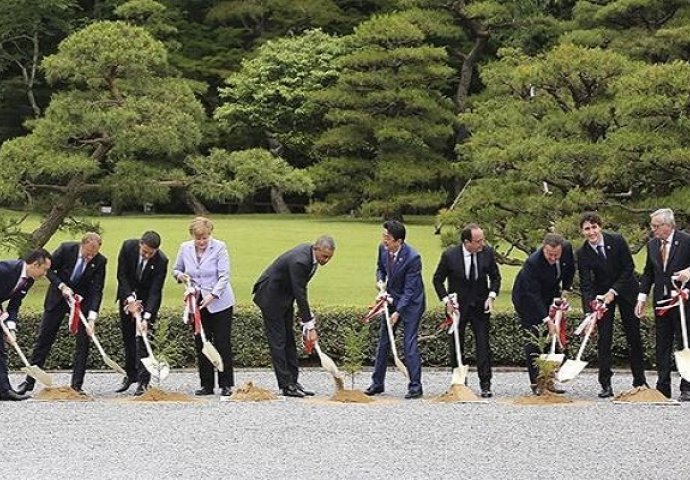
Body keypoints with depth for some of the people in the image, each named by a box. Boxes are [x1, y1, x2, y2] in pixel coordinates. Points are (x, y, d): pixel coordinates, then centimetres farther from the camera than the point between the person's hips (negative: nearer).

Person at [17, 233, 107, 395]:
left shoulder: (100, 261, -18)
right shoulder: (66, 249, -20)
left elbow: (97, 291, -18)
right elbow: (49, 269, -8)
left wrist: (92, 317, -27)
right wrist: (62, 286, -21)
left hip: (82, 300, 0)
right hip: (58, 297, 0)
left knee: (83, 342, -7)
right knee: (44, 338, 3)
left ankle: (76, 386, -1)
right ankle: (29, 381, 11)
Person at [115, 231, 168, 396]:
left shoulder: (161, 261, -27)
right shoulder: (128, 247, -21)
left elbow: (155, 291, -26)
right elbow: (122, 275, -14)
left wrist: (146, 317, -33)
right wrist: (130, 299, -23)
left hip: (147, 299, -3)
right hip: (127, 296, 3)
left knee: (142, 337, -11)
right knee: (128, 337, 7)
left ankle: (143, 381, -11)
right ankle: (130, 375, 18)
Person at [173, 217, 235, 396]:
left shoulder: (219, 247, -11)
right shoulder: (185, 248, 2)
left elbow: (224, 276, -14)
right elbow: (176, 269, 17)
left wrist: (212, 296, -24)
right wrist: (180, 275, -7)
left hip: (219, 302, -4)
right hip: (197, 303, 4)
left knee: (222, 343, -4)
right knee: (201, 344, 5)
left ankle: (226, 385, 2)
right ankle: (207, 385, 12)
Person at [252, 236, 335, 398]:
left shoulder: (311, 255, -3)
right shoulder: (299, 261, -32)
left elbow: (300, 291, 10)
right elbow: (300, 295, -31)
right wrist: (310, 326, -28)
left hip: (284, 295, 10)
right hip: (270, 296, -10)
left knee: (289, 340, 9)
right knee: (278, 340, -7)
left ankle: (293, 382, 12)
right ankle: (286, 385, -7)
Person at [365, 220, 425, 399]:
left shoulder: (413, 257, -27)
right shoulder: (383, 248, -8)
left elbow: (410, 289, -23)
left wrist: (398, 312, -25)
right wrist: (380, 280, -9)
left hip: (410, 302, -7)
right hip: (392, 299, 7)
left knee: (409, 342, -11)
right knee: (383, 340, 8)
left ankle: (415, 386, -4)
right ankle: (377, 383, 16)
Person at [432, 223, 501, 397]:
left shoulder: (487, 252, -8)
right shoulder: (450, 255, -14)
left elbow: (495, 277, 6)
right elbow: (438, 280, -1)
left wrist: (491, 296, -8)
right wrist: (446, 301, -11)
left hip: (480, 306, 1)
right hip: (458, 306, -1)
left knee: (483, 346, -5)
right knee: (456, 347, 5)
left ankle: (485, 386, -1)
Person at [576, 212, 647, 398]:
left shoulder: (617, 241, -17)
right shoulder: (583, 254, -16)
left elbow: (629, 267, -13)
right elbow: (586, 285, -19)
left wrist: (613, 291, -20)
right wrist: (591, 308, -33)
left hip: (625, 290, 0)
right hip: (601, 295, 0)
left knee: (634, 335, 7)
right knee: (604, 338, -7)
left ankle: (639, 380, 19)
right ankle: (605, 385, -5)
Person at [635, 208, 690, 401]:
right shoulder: (652, 244, 8)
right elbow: (648, 273, 13)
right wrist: (642, 298, 6)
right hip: (661, 301, 6)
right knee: (662, 345, 7)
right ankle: (663, 388, 12)